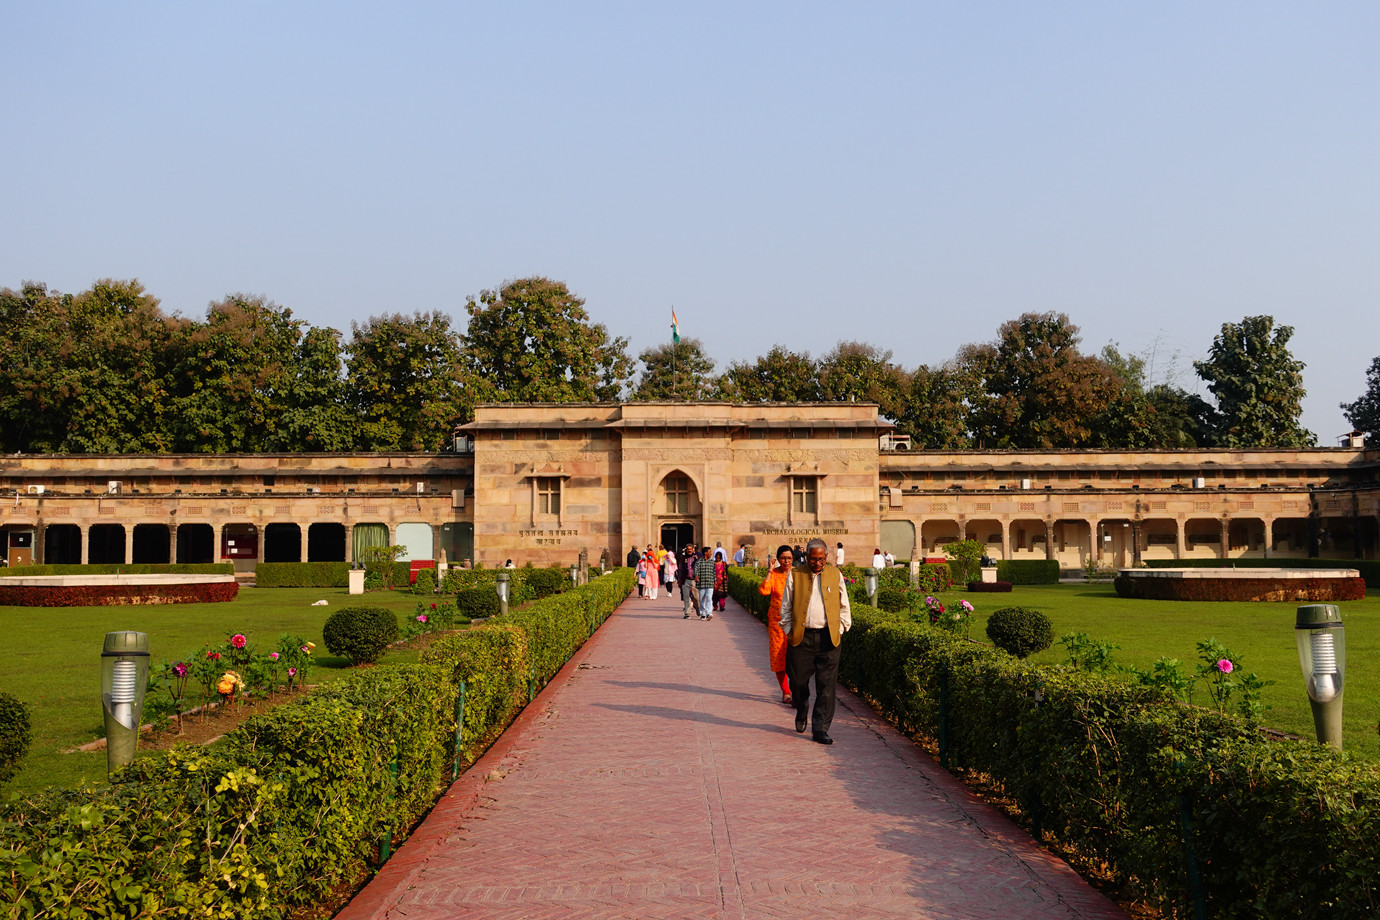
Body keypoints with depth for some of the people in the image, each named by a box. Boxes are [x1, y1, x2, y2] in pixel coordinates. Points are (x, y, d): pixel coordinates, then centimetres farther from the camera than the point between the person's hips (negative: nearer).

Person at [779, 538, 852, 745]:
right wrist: (789, 631, 3)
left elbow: (844, 606, 15)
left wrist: (840, 629, 7)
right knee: (798, 681, 7)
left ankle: (820, 729, 1)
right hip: (801, 637, 0)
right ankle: (801, 713, 36)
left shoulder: (835, 575, 8)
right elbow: (786, 606, 9)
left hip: (828, 638, 0)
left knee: (826, 685, -4)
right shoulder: (795, 575, 4)